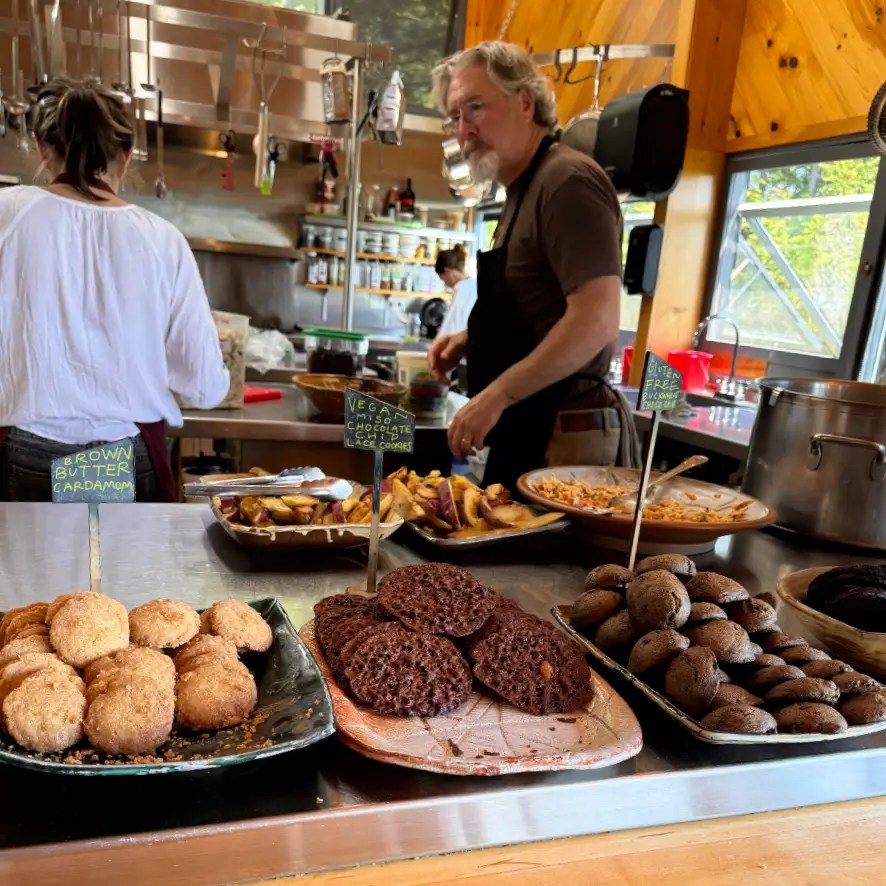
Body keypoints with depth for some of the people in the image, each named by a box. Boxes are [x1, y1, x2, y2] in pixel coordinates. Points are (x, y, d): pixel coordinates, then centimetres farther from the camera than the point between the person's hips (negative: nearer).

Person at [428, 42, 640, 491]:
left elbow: (596, 321, -24)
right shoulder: (523, 190, 16)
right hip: (527, 431, 9)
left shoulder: (566, 181, -14)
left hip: (563, 439, -9)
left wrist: (496, 396, -20)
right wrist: (470, 339, 10)